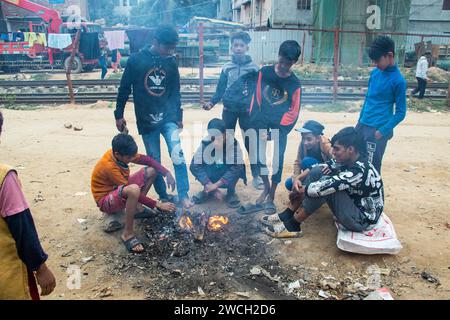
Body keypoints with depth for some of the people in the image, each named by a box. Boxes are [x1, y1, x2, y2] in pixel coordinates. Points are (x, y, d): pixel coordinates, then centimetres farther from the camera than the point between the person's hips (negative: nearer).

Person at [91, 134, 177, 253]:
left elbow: (146, 159, -4)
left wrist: (167, 173, -15)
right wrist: (157, 205, -29)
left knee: (151, 171, -1)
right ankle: (127, 234, -26)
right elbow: (133, 191, -32)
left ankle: (137, 208, 3)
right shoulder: (109, 166, -33)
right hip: (106, 200, -8)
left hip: (119, 189, 8)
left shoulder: (120, 152, -12)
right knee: (134, 190, -42)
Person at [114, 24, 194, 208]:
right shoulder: (136, 60, -6)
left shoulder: (171, 63, 3)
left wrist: (179, 116, 15)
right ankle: (163, 196, 21)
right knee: (154, 162, 6)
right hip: (146, 121, -1)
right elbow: (124, 89, 0)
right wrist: (119, 115, 2)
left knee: (178, 155, -13)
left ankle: (184, 196, -6)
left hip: (168, 118, 2)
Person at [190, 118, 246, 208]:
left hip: (228, 177, -2)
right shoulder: (206, 142, -22)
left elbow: (237, 166, -35)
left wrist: (216, 184, -38)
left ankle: (231, 193, -6)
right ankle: (208, 190, 2)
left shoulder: (233, 143, -26)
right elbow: (194, 165, -27)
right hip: (212, 177, 2)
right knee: (194, 166, -27)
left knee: (238, 166, -34)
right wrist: (210, 185, -35)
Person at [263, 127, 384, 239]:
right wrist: (332, 170, -9)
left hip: (362, 219, -9)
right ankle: (290, 214, -2)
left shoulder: (359, 170, -29)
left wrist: (303, 189, -17)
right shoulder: (352, 162, -2)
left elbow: (325, 186, -35)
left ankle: (293, 225, -15)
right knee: (317, 171, -4)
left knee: (325, 186, -28)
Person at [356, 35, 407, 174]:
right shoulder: (374, 73, 8)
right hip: (362, 125, 7)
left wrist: (382, 131, -17)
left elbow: (400, 113, -10)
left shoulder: (398, 81, -12)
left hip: (377, 130, -7)